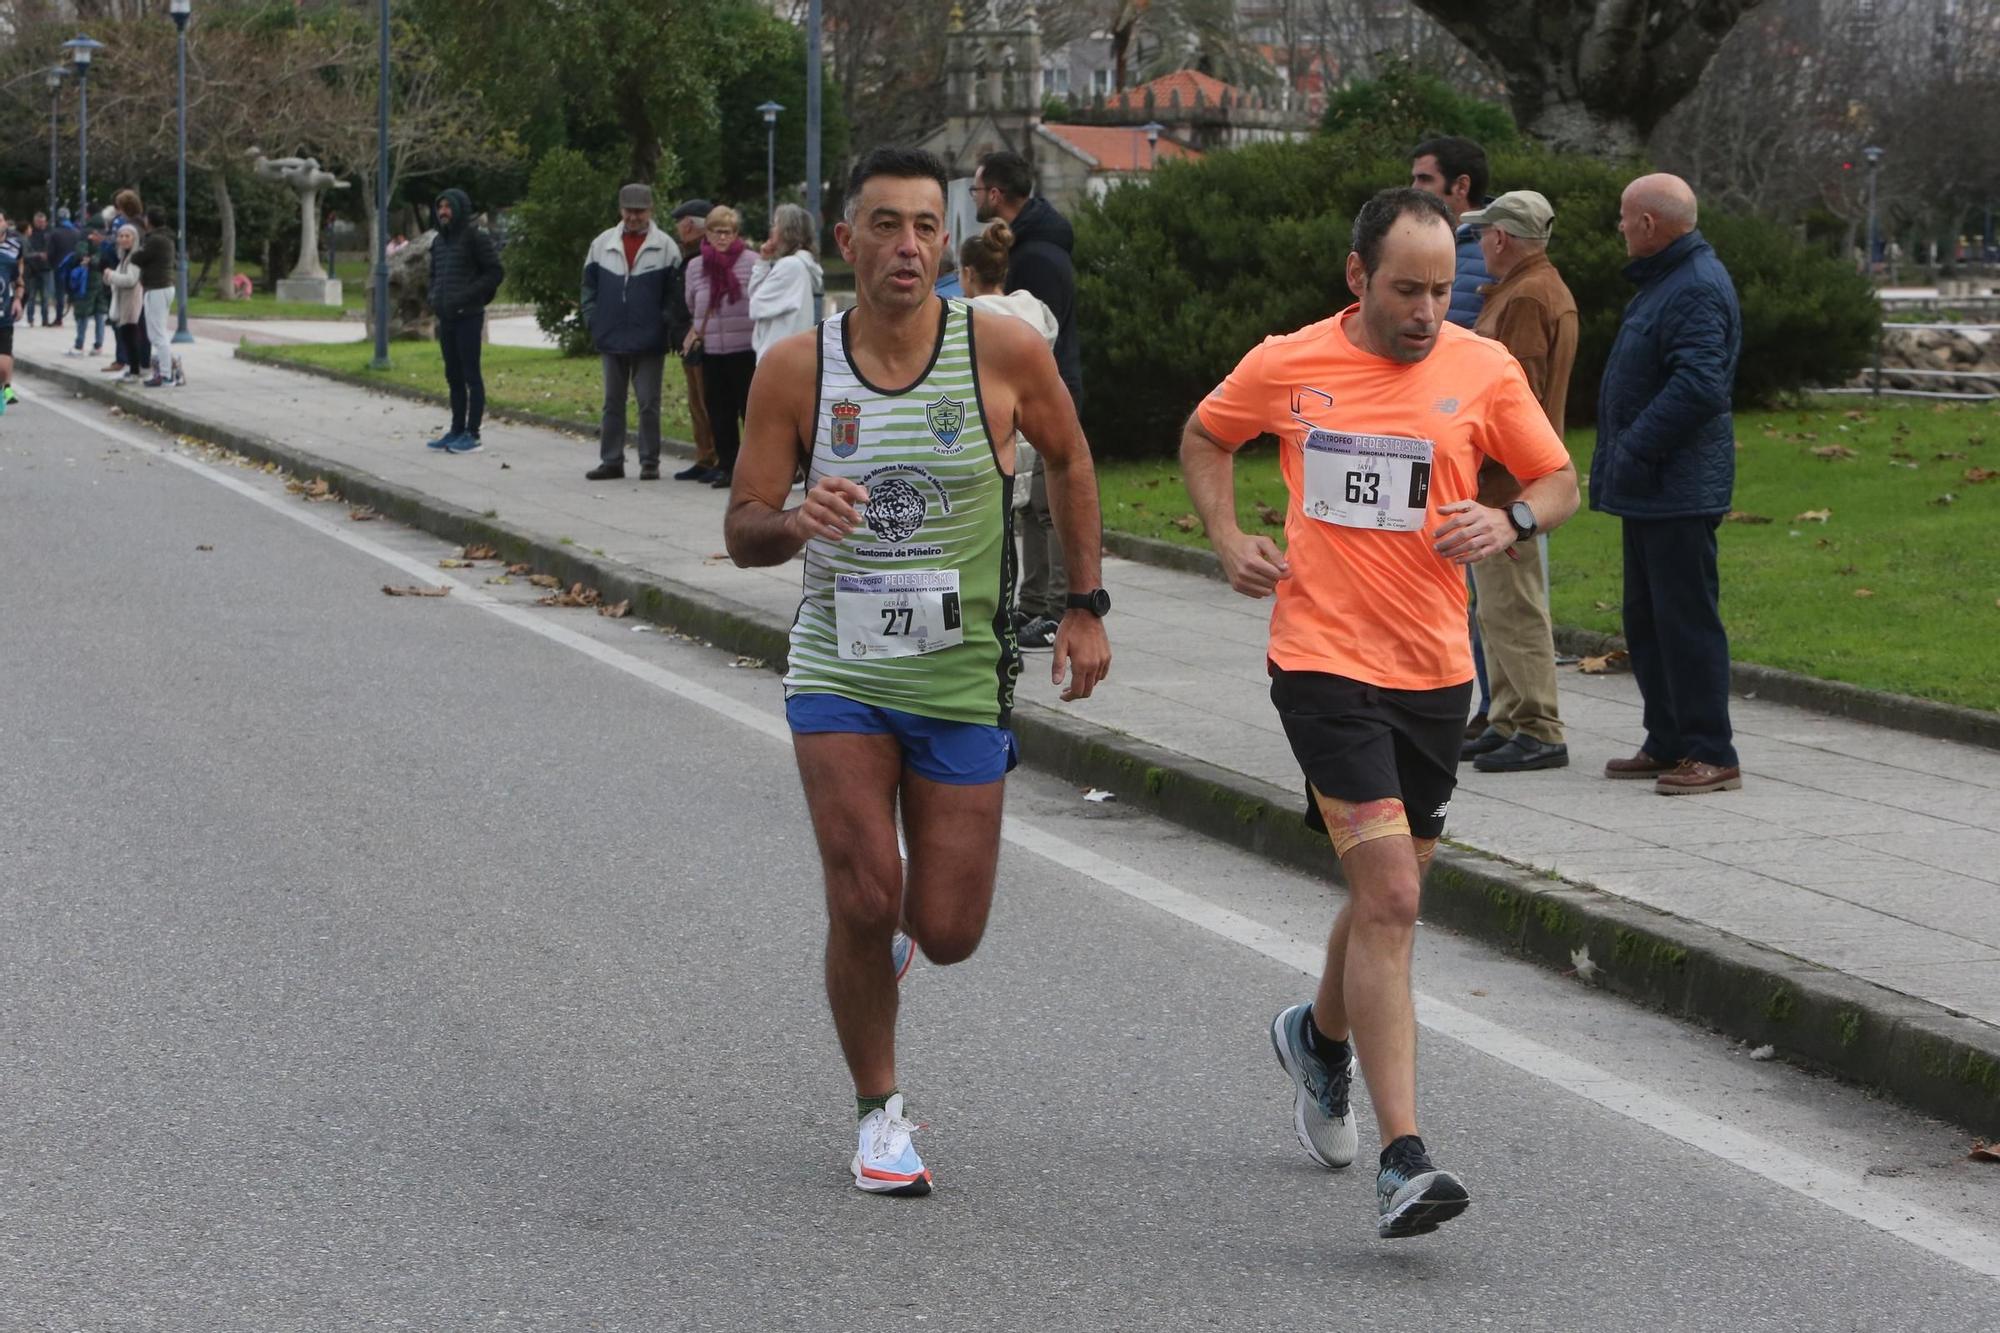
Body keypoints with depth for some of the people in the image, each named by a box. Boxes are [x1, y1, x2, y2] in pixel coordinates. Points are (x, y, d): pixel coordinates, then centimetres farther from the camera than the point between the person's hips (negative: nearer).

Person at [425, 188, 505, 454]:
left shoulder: (475, 237, -9)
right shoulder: (439, 241, 14)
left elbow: (495, 272, -11)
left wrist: (466, 296, -17)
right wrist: (434, 297, 6)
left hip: (468, 316, -8)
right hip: (446, 317, 8)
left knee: (471, 375, -5)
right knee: (453, 375, 12)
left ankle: (472, 434, -3)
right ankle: (457, 430, 18)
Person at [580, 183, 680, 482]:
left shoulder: (666, 247, -3)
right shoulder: (602, 244, 6)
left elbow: (675, 291, -2)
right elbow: (589, 286, 12)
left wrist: (665, 323, -9)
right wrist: (593, 320, 3)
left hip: (650, 342, -3)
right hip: (611, 339, 3)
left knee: (649, 404, 0)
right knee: (612, 402, 10)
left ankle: (650, 462, 6)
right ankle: (611, 460, 15)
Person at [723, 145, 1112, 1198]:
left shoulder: (1003, 352, -9)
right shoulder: (795, 369, -7)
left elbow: (1068, 459, 10)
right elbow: (741, 533, -1)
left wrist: (1087, 608, 9)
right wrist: (796, 521, -25)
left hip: (963, 680, 0)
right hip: (837, 671, 0)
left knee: (948, 935, 1)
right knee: (865, 897, -13)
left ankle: (887, 936, 40)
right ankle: (879, 1112, 9)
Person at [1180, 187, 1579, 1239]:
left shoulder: (1483, 370, 1)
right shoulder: (1287, 366, -2)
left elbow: (1560, 482, 11)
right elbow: (1204, 439, 17)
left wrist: (1508, 523, -10)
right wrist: (1228, 539, 1)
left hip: (1435, 674, 4)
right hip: (1325, 666, -4)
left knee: (1387, 900, 18)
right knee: (1389, 898, -16)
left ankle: (1320, 1036, 51)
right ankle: (1402, 1159, -18)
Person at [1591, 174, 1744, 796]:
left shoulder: (1698, 289, -17)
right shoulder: (1666, 281, 17)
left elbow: (1698, 385, -27)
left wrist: (1634, 451, -22)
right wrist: (1619, 461, 16)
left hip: (1679, 489, -11)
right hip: (1651, 488, 11)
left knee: (1687, 621, -8)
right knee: (1647, 620, 15)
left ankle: (1710, 754, -5)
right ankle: (1668, 744, 23)